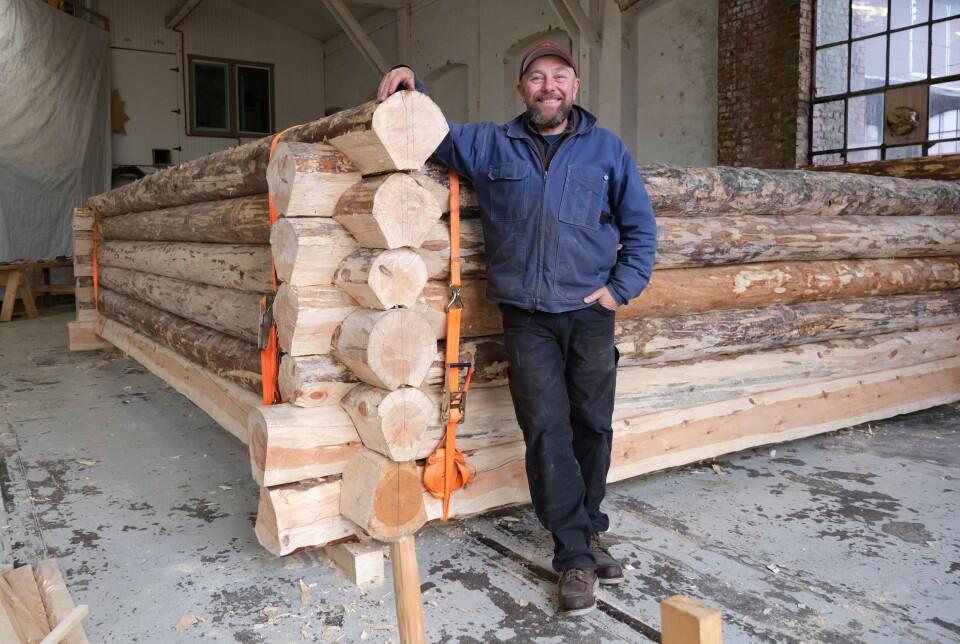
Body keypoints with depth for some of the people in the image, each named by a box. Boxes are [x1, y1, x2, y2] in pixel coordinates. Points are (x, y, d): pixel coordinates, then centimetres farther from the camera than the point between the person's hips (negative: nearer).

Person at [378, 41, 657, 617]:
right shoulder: (490, 146, 9)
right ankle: (576, 555, 5)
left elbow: (640, 226, 10)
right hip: (527, 316, 0)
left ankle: (590, 531, 29)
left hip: (590, 313, 1)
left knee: (592, 427, 9)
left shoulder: (606, 148, 8)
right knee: (547, 432, -5)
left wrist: (622, 288, 0)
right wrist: (411, 87, 2)